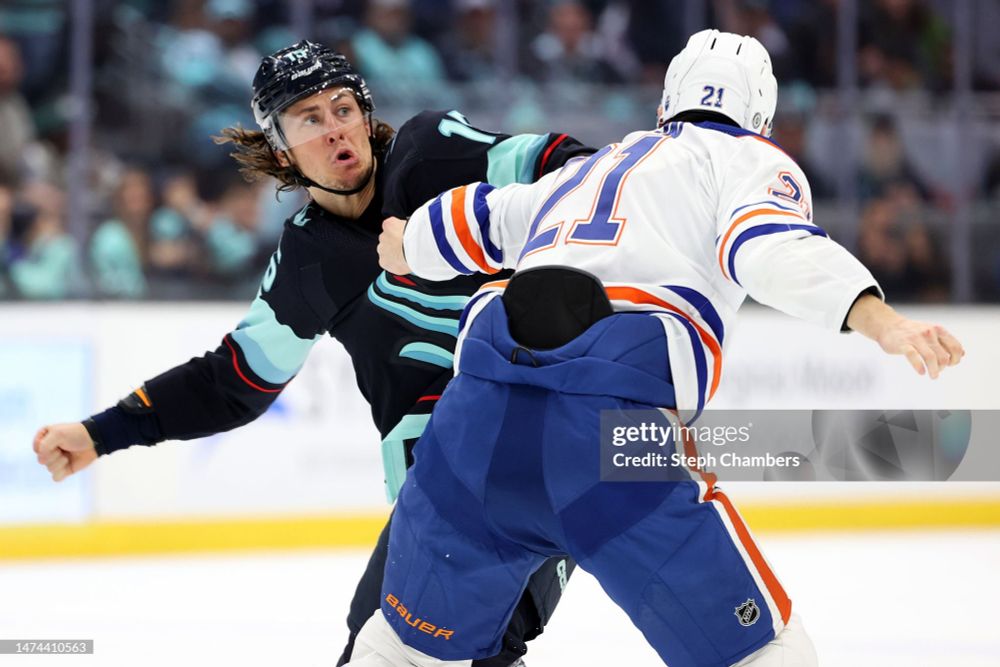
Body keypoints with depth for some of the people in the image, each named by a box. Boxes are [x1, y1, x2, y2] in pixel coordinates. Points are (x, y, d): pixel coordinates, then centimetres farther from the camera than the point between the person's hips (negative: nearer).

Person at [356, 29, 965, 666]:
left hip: (481, 402, 6)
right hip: (612, 421, -6)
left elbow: (481, 217, 49)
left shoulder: (591, 167, 35)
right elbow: (772, 247, -4)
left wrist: (407, 246, 70)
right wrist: (882, 322, -18)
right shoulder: (751, 160, 18)